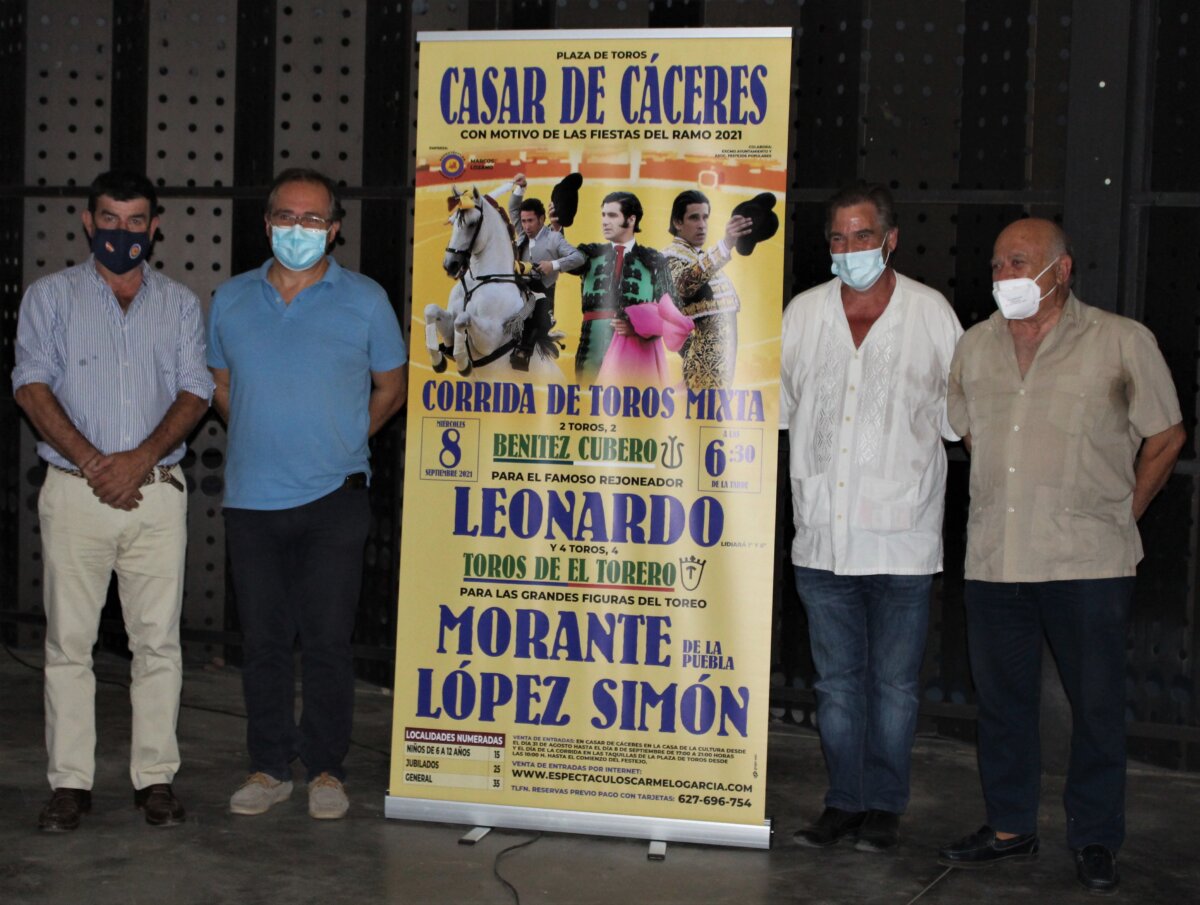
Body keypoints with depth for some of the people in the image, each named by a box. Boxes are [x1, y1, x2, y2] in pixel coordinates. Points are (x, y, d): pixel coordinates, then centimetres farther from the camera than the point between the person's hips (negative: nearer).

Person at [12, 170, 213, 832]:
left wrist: (140, 459, -11)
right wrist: (90, 460, -13)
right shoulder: (50, 296, 8)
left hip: (157, 491, 1)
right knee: (68, 641, 0)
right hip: (74, 491, -1)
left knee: (158, 640, 1)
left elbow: (195, 393, 4)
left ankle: (156, 777, 8)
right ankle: (70, 782, 7)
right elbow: (33, 386, -1)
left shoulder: (180, 304, 13)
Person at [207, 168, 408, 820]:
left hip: (333, 498, -2)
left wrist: (340, 443, 7)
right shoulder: (231, 300, 9)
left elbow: (391, 388, 10)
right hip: (251, 498, 3)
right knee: (262, 640, 8)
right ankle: (268, 767, 18)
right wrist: (264, 438, 11)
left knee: (327, 640, 0)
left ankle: (326, 769, 12)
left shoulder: (365, 300, 2)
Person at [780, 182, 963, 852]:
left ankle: (885, 805, 16)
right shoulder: (805, 312, 8)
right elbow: (774, 408, 18)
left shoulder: (930, 312, 0)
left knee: (894, 681, 4)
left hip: (901, 536, -3)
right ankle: (845, 799, 20)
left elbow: (957, 415, 8)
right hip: (824, 535, 3)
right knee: (837, 678, 10)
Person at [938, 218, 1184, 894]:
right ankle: (1011, 827, 26)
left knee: (1097, 702, 4)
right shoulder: (977, 346, 10)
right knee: (1003, 697, 12)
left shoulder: (1122, 342, -3)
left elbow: (1166, 437, 5)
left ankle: (1097, 839, 17)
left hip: (1089, 560, -4)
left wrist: (1122, 513, 3)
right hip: (995, 558, 4)